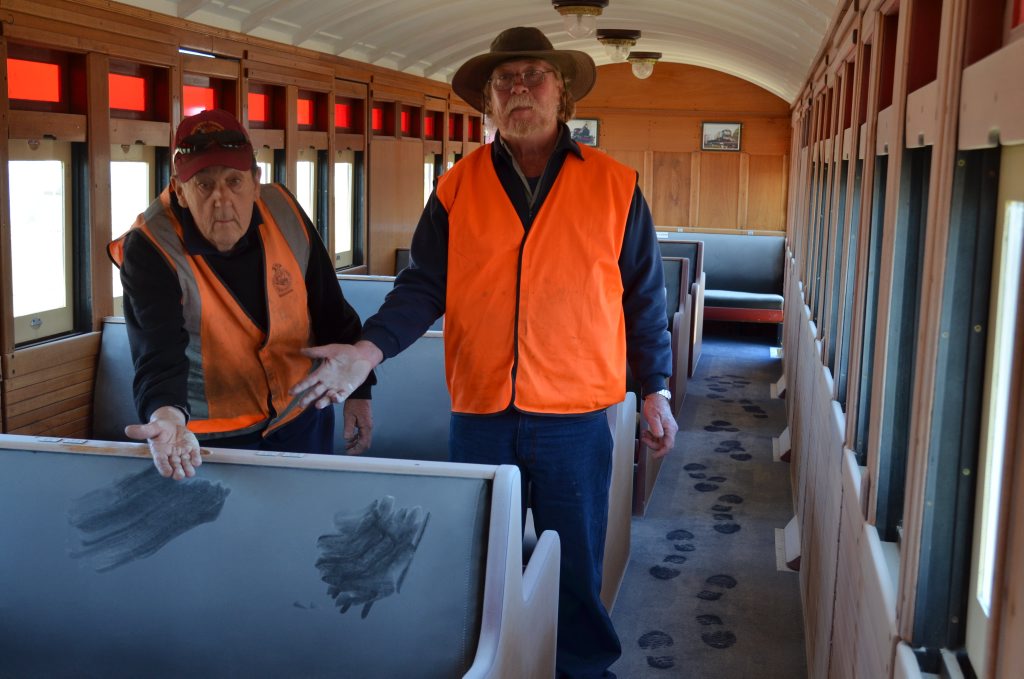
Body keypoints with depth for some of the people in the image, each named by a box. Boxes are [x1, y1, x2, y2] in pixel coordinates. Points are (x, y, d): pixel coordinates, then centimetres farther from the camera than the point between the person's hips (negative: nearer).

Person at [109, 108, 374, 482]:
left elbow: (330, 310, 0)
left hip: (303, 416, 4)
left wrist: (357, 390, 3)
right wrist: (167, 415, -54)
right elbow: (159, 353, -34)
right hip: (212, 439, -4)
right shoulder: (150, 250, -23)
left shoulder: (283, 211, -10)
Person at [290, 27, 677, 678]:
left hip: (576, 420, -1)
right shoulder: (457, 189, 3)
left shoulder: (615, 185, 1)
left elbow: (644, 297, 5)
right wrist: (368, 351, -15)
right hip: (479, 414, 2)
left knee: (576, 566, 11)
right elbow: (424, 286, 0)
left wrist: (656, 391, 5)